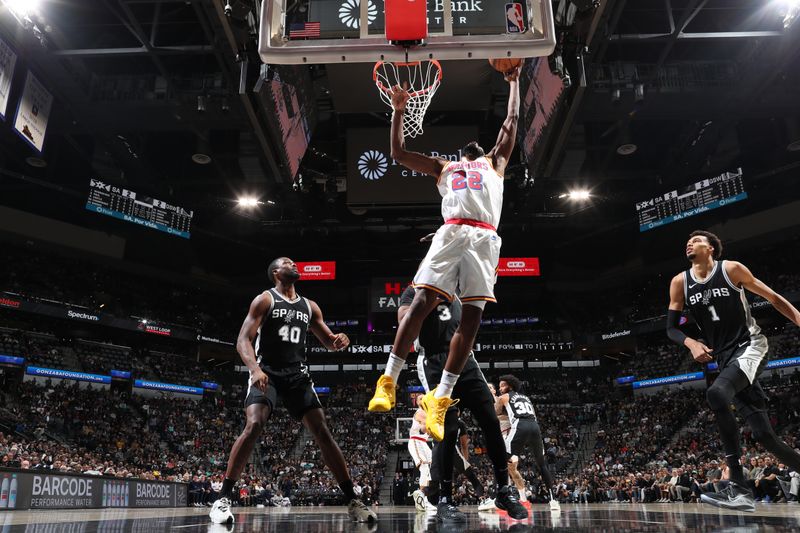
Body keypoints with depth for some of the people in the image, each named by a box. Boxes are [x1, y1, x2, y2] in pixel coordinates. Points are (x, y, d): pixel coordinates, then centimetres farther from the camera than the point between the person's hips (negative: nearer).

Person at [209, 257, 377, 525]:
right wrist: (255, 368, -31)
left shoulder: (310, 306, 13)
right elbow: (243, 340, -11)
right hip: (267, 373, -4)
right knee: (253, 426, -26)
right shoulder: (265, 300, -2)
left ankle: (352, 500, -2)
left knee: (322, 432, -6)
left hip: (298, 375, 4)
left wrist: (339, 340, -7)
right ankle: (223, 498, -15)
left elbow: (328, 342, 20)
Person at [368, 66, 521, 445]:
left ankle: (440, 398, -8)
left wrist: (513, 82, 45)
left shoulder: (494, 163, 34)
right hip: (451, 233, 0)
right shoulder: (443, 167, 32)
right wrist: (399, 110, 28)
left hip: (485, 239, 1)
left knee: (472, 315, -9)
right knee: (422, 302, -15)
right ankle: (388, 381, -9)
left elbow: (511, 122, 38)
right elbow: (398, 153, 30)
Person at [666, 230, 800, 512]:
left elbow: (774, 298, 4)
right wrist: (691, 343, -13)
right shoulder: (679, 283, 4)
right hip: (725, 358, 5)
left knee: (716, 394, -32)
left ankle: (738, 487, -28)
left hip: (750, 346, -5)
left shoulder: (731, 269, -5)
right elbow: (671, 328, 6)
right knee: (763, 434, 1)